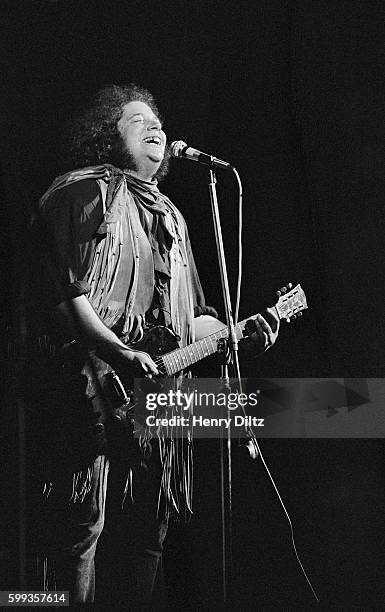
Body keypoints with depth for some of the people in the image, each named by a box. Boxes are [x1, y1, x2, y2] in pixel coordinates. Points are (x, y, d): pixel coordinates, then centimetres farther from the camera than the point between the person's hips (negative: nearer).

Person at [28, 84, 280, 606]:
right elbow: (64, 293, -12)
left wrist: (240, 334, 11)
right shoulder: (84, 192, 0)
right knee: (82, 524, -8)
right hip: (93, 387, -8)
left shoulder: (169, 217, 24)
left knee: (148, 533, 10)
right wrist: (118, 354, -22)